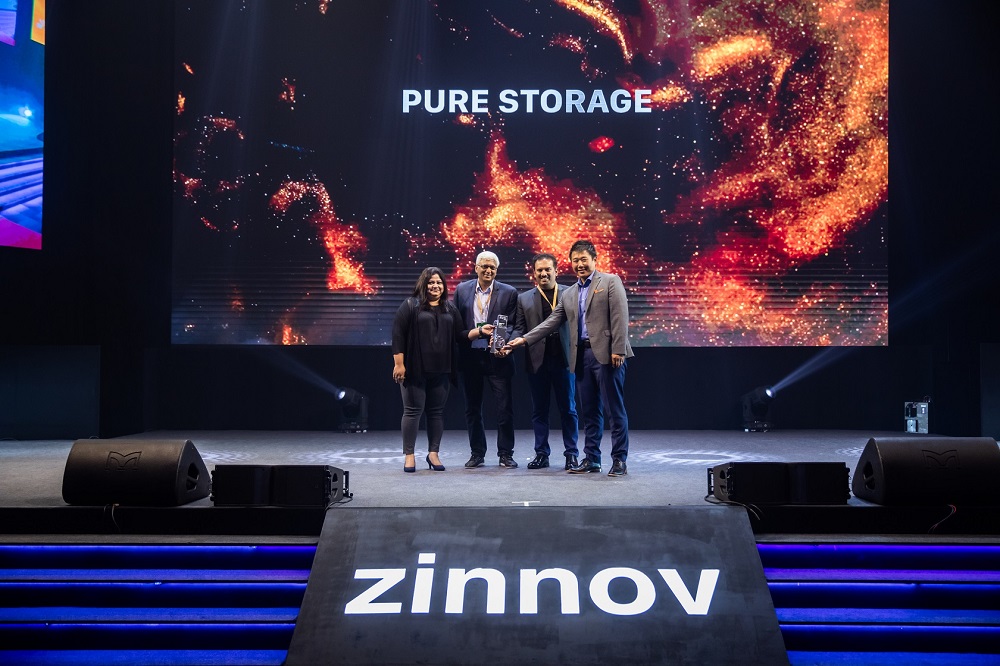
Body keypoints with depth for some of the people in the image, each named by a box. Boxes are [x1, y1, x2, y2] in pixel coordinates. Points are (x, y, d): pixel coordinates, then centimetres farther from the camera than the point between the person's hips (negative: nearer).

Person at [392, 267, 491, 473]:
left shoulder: (450, 309, 13)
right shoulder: (410, 305, -1)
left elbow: (459, 335, 12)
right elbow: (398, 334, -6)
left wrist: (479, 331, -5)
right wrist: (399, 363, -12)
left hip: (441, 370, 4)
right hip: (415, 369, -4)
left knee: (437, 411, 8)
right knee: (413, 410, 0)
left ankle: (433, 453, 16)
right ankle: (409, 455, 7)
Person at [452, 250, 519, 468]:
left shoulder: (509, 293, 1)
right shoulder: (462, 290, 6)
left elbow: (512, 326, -2)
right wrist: (477, 331, -6)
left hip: (497, 357, -2)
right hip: (470, 357, 2)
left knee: (505, 408, -1)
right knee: (472, 408, 10)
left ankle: (505, 454, 10)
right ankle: (477, 453, 21)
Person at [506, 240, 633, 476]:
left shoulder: (610, 282, 2)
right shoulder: (569, 294, 20)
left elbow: (620, 317, -7)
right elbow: (551, 322, 20)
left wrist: (617, 350, -16)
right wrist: (524, 339, 12)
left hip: (606, 355, -6)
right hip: (582, 356, 6)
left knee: (615, 410, -3)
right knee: (590, 412, 10)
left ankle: (619, 461, 2)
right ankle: (591, 459, 15)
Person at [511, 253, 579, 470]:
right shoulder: (524, 299, 10)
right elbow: (519, 328, 8)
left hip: (563, 360, -2)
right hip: (537, 361, 2)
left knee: (568, 408, 4)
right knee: (539, 409, 8)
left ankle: (571, 454, 11)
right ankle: (541, 454, 15)